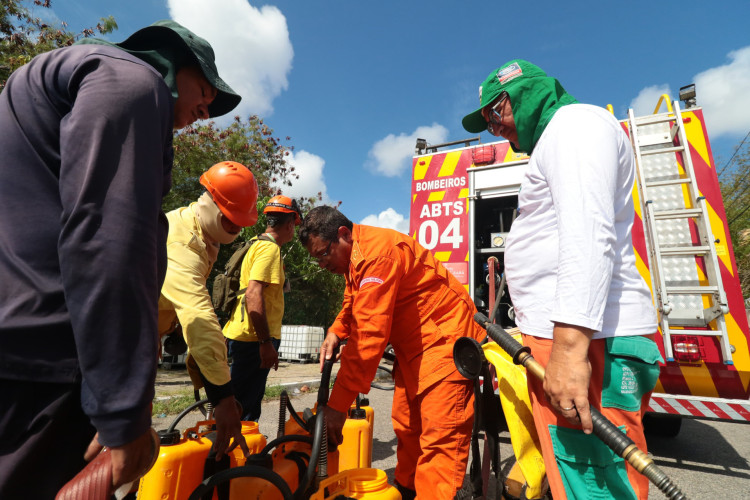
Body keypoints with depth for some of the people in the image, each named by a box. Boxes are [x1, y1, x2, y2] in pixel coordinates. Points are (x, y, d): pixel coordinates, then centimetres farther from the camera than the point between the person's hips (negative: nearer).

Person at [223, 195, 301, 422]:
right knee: (245, 408, 0)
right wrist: (266, 342, -25)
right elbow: (253, 295, -26)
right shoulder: (270, 249, -15)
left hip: (245, 336, 10)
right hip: (254, 338, -10)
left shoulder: (256, 244, 16)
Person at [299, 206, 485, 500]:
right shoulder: (354, 257, 6)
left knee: (439, 440, -7)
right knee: (405, 427, 17)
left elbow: (369, 335, -30)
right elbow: (352, 306, 14)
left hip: (444, 340, -10)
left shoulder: (377, 252, -26)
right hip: (413, 346, 10)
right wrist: (335, 332, -7)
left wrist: (337, 404, -25)